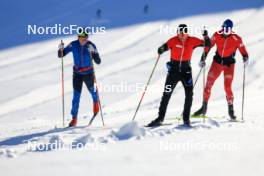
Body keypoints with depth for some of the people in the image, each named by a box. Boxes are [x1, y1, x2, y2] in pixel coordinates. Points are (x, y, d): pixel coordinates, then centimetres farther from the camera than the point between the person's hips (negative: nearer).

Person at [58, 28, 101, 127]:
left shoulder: (91, 46, -15)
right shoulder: (73, 45, -10)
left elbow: (98, 62, -18)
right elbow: (61, 55, -7)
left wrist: (93, 52, -34)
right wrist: (60, 49, -28)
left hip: (88, 73, -1)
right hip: (77, 73, 1)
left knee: (92, 91, 21)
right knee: (76, 96, -7)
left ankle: (96, 102, 56)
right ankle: (74, 119, -2)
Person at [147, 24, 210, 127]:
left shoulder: (192, 41, -5)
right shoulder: (173, 41, -9)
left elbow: (207, 45, -2)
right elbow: (164, 48, -10)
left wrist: (206, 37, -21)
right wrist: (161, 50, -33)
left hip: (186, 70, 1)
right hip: (174, 69, -1)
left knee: (189, 93, -11)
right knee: (166, 94, 1)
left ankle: (186, 118, 0)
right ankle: (160, 118, 11)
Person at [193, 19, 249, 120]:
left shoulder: (236, 39, -13)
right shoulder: (217, 35, -6)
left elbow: (243, 51, -10)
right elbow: (208, 46, 5)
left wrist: (245, 58, -31)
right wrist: (203, 59, 4)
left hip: (229, 64, -3)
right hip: (217, 61, 3)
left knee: (228, 87, -11)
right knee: (208, 84, 1)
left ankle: (231, 110, 4)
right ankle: (204, 108, 14)